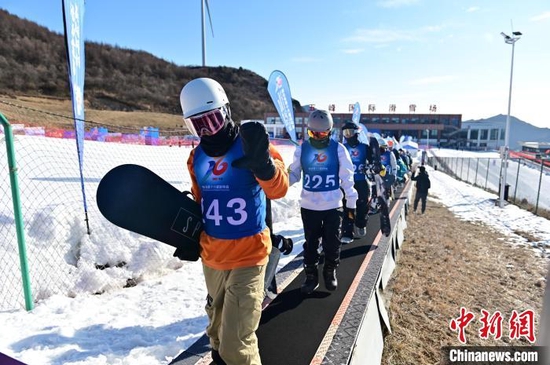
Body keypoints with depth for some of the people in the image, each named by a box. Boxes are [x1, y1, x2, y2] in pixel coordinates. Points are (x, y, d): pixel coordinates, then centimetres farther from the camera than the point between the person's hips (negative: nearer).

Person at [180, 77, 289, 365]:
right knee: (217, 324, 27)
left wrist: (262, 163, -46)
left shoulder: (249, 145, -14)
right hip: (211, 254, 6)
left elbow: (278, 189, -28)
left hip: (248, 255, -6)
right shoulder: (197, 156, 4)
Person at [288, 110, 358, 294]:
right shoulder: (302, 149, -2)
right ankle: (311, 275, 28)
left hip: (333, 205, -1)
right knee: (310, 242, 12)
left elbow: (347, 177, 0)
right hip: (308, 205, 1)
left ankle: (330, 272, 34)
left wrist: (351, 202, 1)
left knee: (332, 242, 11)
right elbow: (295, 174, 3)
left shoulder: (338, 149, -5)